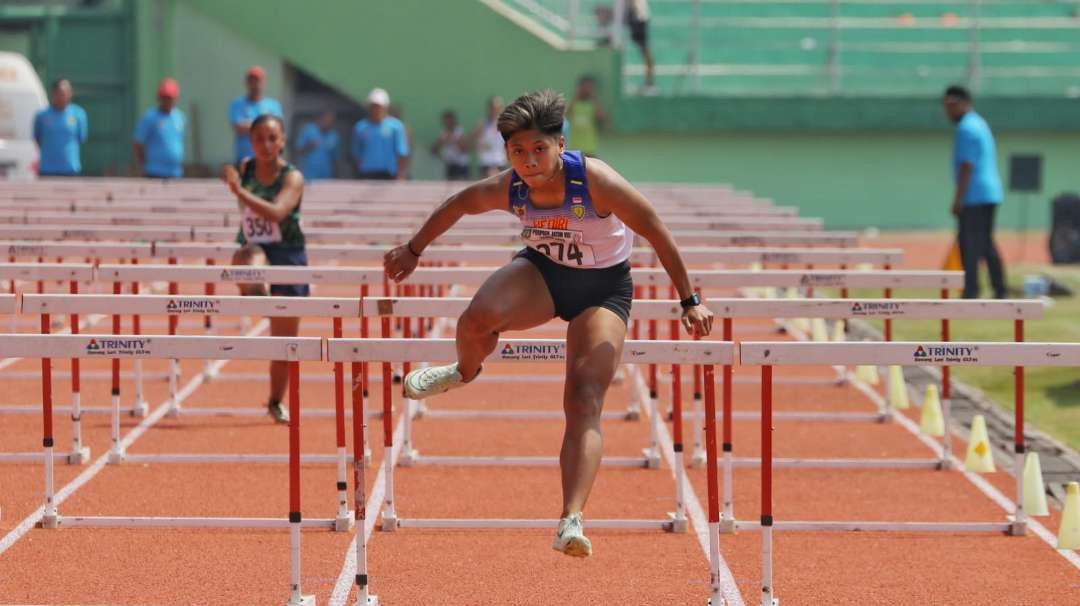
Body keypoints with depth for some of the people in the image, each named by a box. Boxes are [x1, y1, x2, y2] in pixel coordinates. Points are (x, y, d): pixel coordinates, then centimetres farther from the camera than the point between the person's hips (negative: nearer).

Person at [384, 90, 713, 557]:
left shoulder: (595, 181, -30)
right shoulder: (506, 189, -19)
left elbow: (657, 235, -20)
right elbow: (458, 205, 4)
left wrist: (689, 301, -15)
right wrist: (413, 250, 15)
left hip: (602, 289, -3)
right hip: (541, 272, 3)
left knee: (584, 403, -18)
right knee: (478, 318, -28)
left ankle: (571, 521, -26)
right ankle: (465, 373, 9)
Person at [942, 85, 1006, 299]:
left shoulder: (966, 129, -13)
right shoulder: (980, 124, 19)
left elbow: (967, 167, -19)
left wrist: (958, 199, -20)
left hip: (974, 196, -10)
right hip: (991, 193, 10)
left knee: (969, 244, -9)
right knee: (986, 243, 14)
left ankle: (971, 292, -12)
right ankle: (1000, 291, 15)